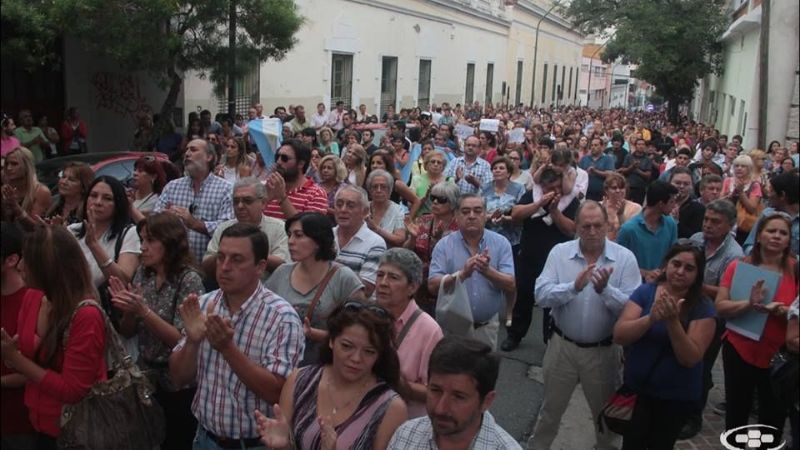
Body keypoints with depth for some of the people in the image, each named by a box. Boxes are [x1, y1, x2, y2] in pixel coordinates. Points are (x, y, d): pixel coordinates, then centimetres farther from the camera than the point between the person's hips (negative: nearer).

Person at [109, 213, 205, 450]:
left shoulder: (189, 280, -16)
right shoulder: (143, 273, 1)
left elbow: (181, 340, -18)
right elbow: (127, 332, 5)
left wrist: (143, 311, -27)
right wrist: (128, 311, -15)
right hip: (145, 379, 5)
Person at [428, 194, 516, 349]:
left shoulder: (501, 243, -3)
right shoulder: (444, 245, -5)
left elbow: (511, 286, -10)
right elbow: (433, 286, -13)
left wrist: (488, 271, -28)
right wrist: (462, 274, -29)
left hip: (487, 326, 1)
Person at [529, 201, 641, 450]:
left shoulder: (625, 257, -10)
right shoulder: (559, 252, -7)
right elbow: (541, 296, -16)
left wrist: (605, 290, -31)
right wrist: (574, 287, -30)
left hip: (603, 350, 0)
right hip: (562, 346, 1)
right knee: (551, 409, 18)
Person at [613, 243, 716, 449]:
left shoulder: (703, 307, -12)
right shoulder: (645, 291, -7)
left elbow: (691, 358, -19)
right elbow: (619, 335, -16)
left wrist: (673, 321, -33)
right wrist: (651, 318, -32)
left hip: (677, 396, -1)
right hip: (636, 388, 1)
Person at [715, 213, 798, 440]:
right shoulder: (738, 266, -4)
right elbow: (720, 306, -9)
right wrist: (749, 304, -25)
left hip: (778, 355, 0)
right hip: (739, 349, 0)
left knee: (773, 419, 9)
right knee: (736, 413, 15)